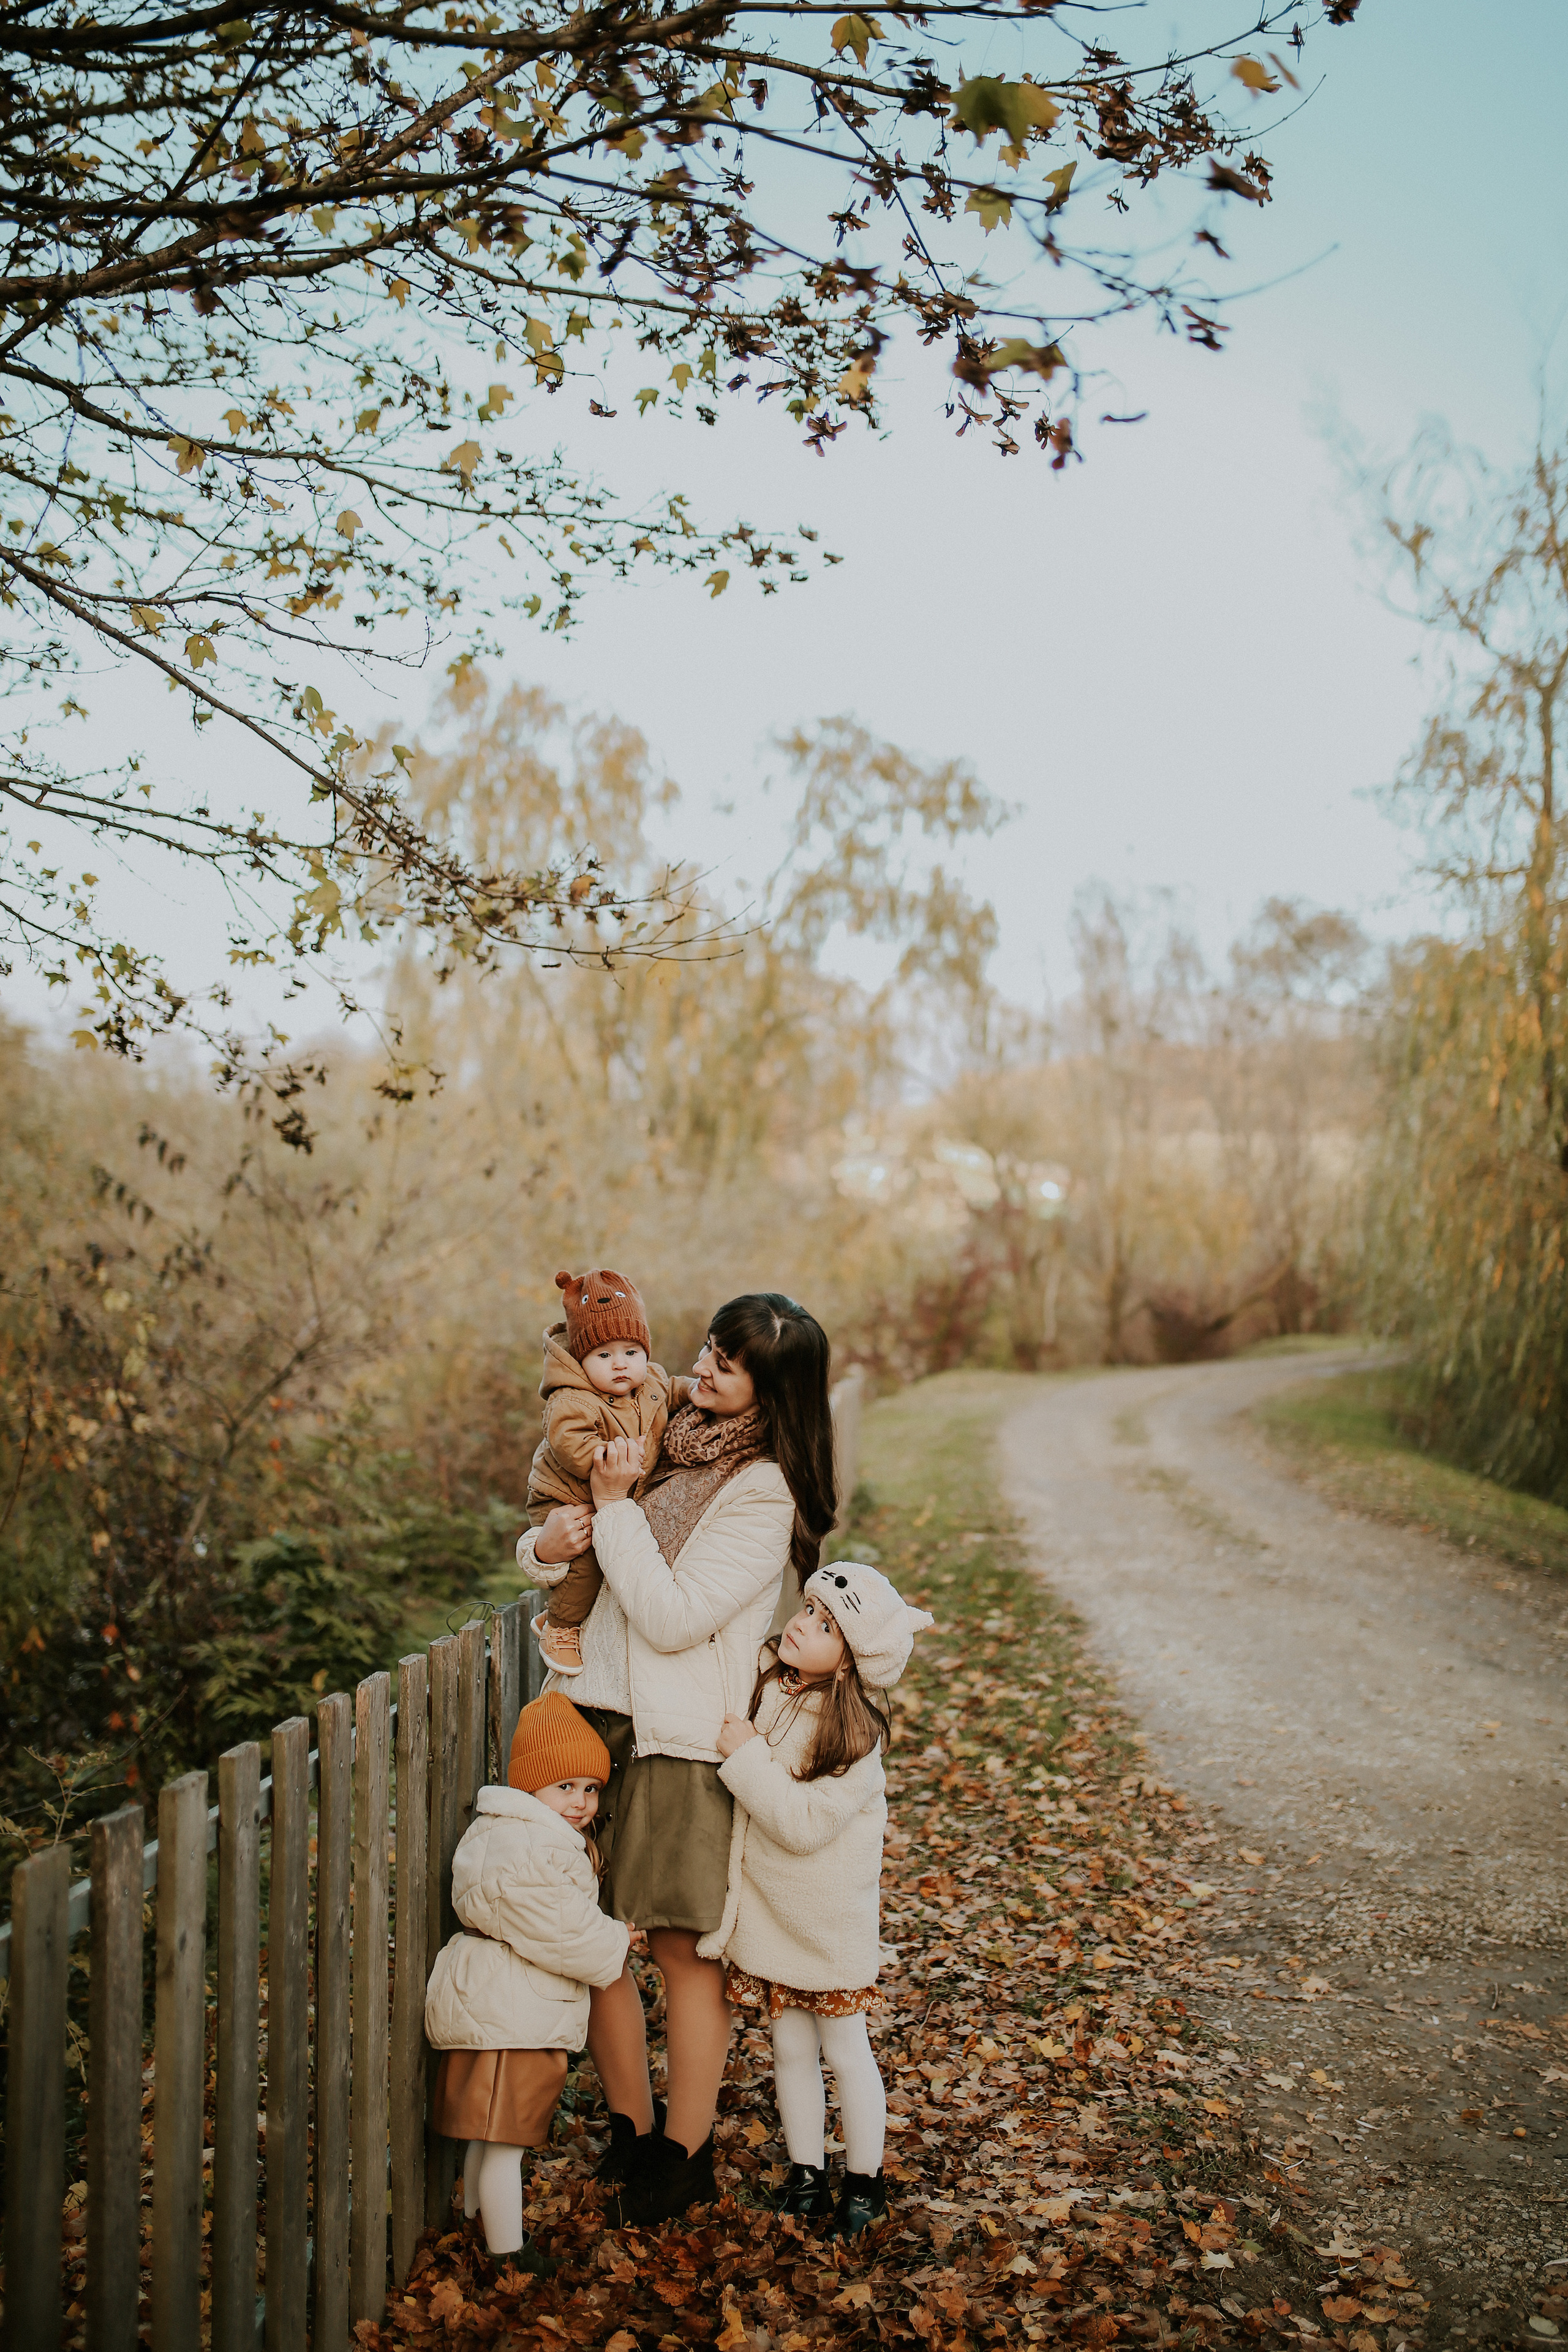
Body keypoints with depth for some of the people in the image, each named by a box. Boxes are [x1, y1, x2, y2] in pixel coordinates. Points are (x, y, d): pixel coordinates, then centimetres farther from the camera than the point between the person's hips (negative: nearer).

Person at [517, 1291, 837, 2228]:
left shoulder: (767, 1492, -13)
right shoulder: (669, 1438, 8)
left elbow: (673, 1618, -18)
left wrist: (616, 1506, -17)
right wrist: (546, 1545, -6)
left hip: (688, 1738, -7)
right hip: (601, 1715, 7)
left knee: (684, 1947, 5)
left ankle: (686, 2152, 22)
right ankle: (633, 2125, 28)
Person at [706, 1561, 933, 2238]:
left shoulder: (853, 1736, -24)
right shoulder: (763, 1685, -5)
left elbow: (803, 1824, -27)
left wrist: (746, 1756, -26)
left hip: (829, 1917, -5)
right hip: (768, 1907, 5)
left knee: (844, 2049, 10)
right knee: (791, 2046, 16)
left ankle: (865, 2182, 27)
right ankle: (806, 2174, 31)